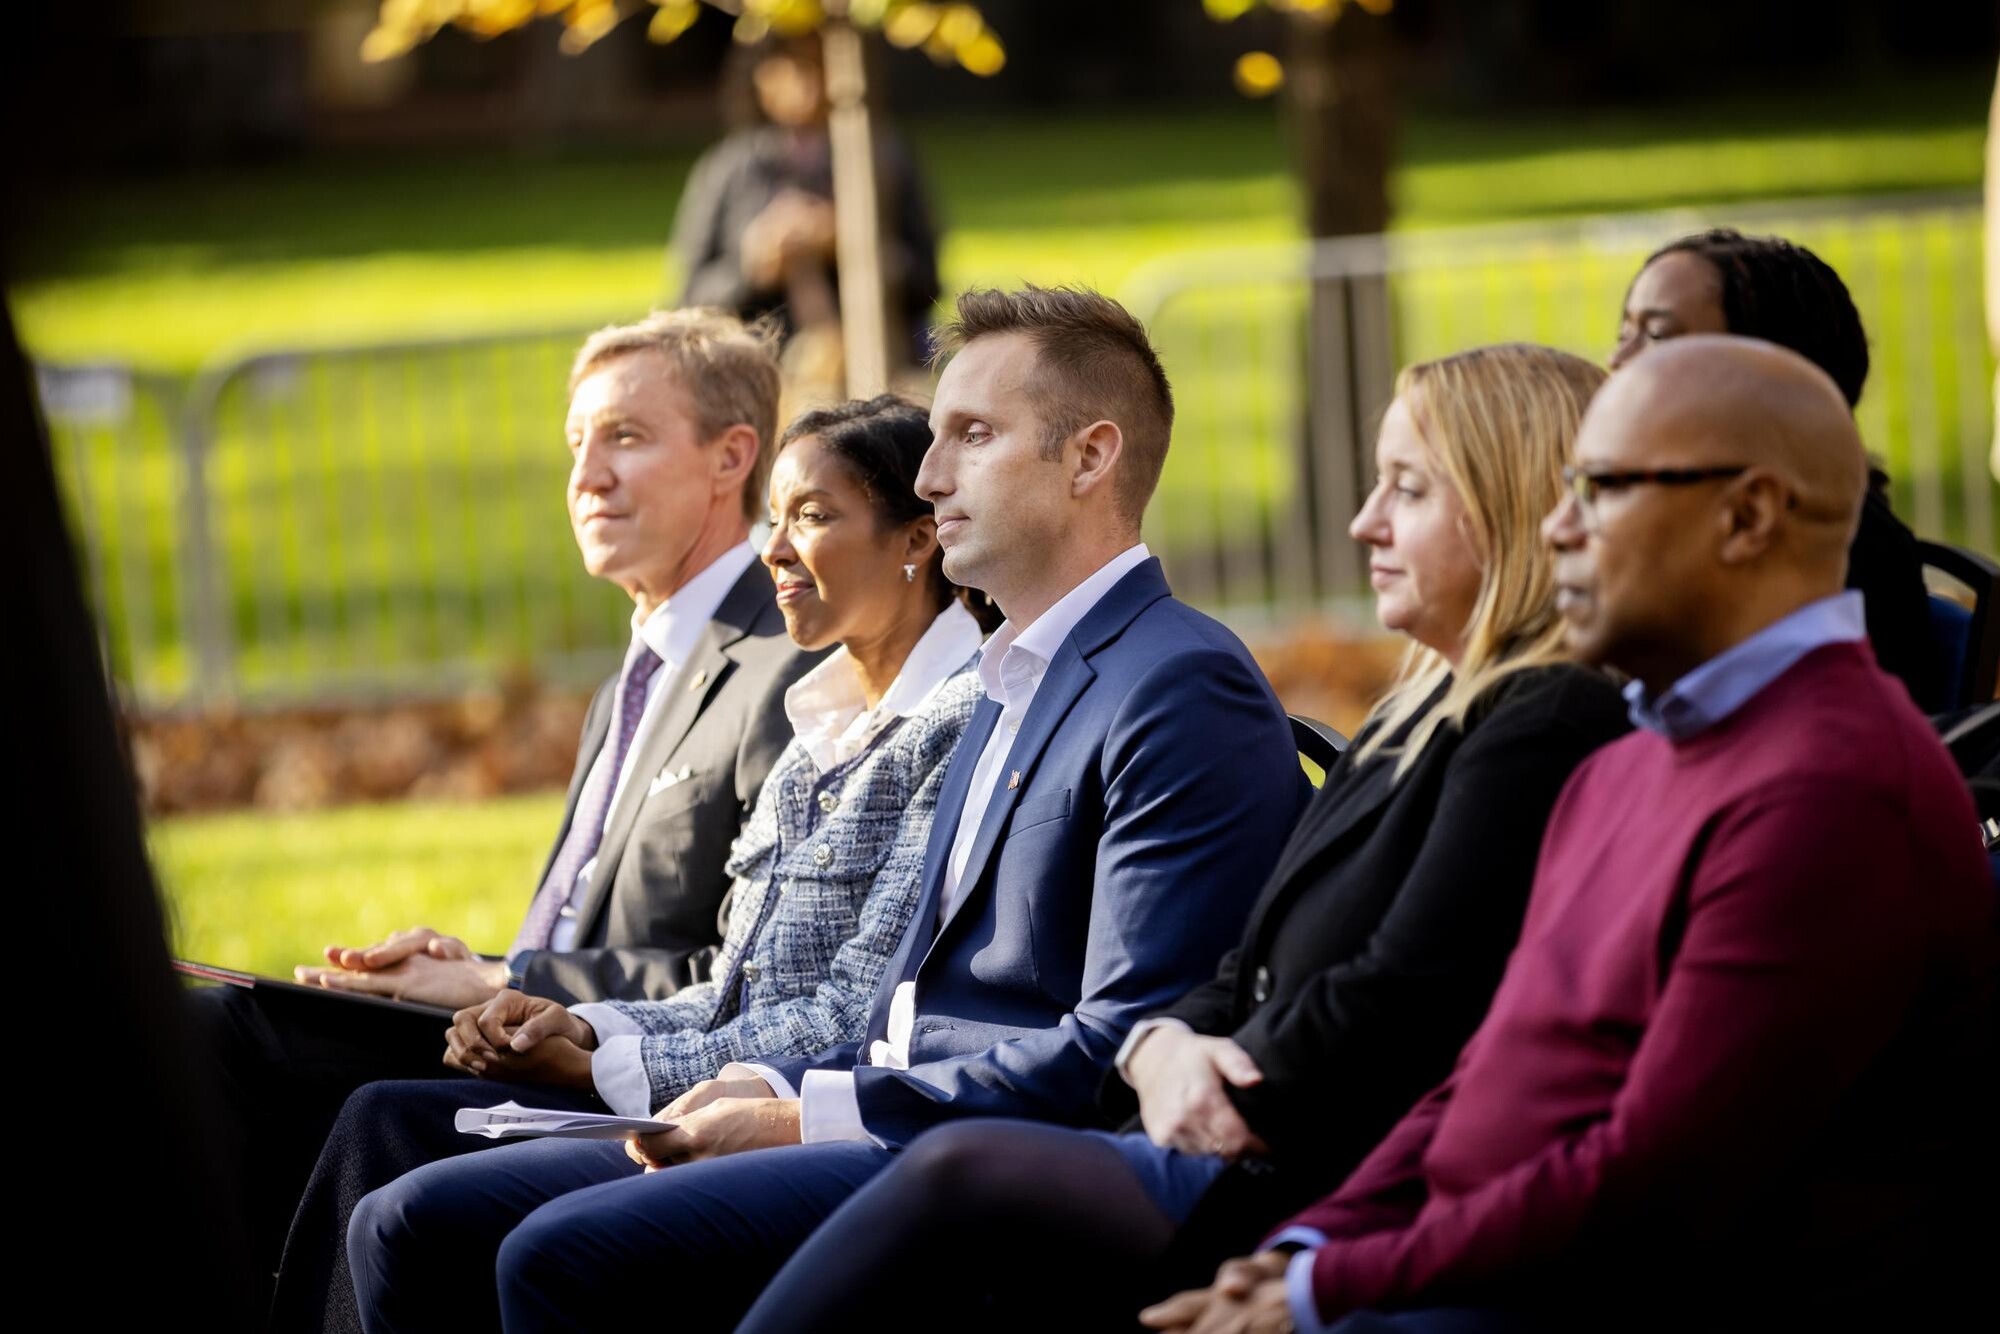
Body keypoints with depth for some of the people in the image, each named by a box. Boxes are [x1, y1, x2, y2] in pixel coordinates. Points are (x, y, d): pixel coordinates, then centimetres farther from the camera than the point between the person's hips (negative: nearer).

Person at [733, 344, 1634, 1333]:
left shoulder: (1550, 725, -8)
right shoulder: (1418, 715, 24)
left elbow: (1403, 1002, -16)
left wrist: (1228, 1088, -6)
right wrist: (1164, 1049, 0)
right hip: (1244, 1167, 9)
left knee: (961, 1172, -26)